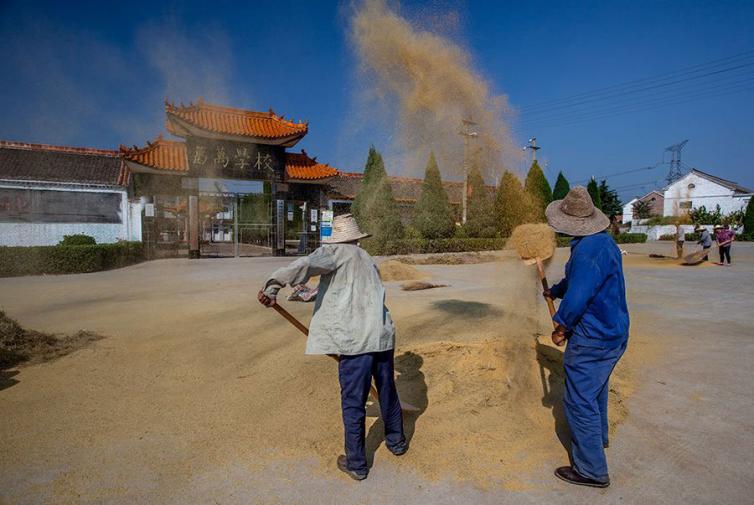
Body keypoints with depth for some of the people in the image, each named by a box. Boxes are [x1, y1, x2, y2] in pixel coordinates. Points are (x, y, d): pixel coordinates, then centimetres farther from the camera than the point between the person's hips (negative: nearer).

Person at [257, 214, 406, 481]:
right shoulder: (368, 261, 21)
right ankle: (396, 441, 44)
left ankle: (356, 464, 23)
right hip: (383, 336, 7)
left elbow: (306, 264, -21)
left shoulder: (335, 252, 0)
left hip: (356, 340, -7)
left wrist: (272, 286, -19)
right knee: (387, 393, 24)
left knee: (353, 404, 8)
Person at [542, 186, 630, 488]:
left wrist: (561, 327, -14)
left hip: (592, 339, -11)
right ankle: (598, 436, 51)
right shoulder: (604, 241, 7)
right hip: (614, 333, 11)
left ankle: (592, 471, 12)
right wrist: (554, 291, 35)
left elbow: (577, 297, -30)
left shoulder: (588, 249, -27)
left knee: (580, 400, 0)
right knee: (596, 389, 29)